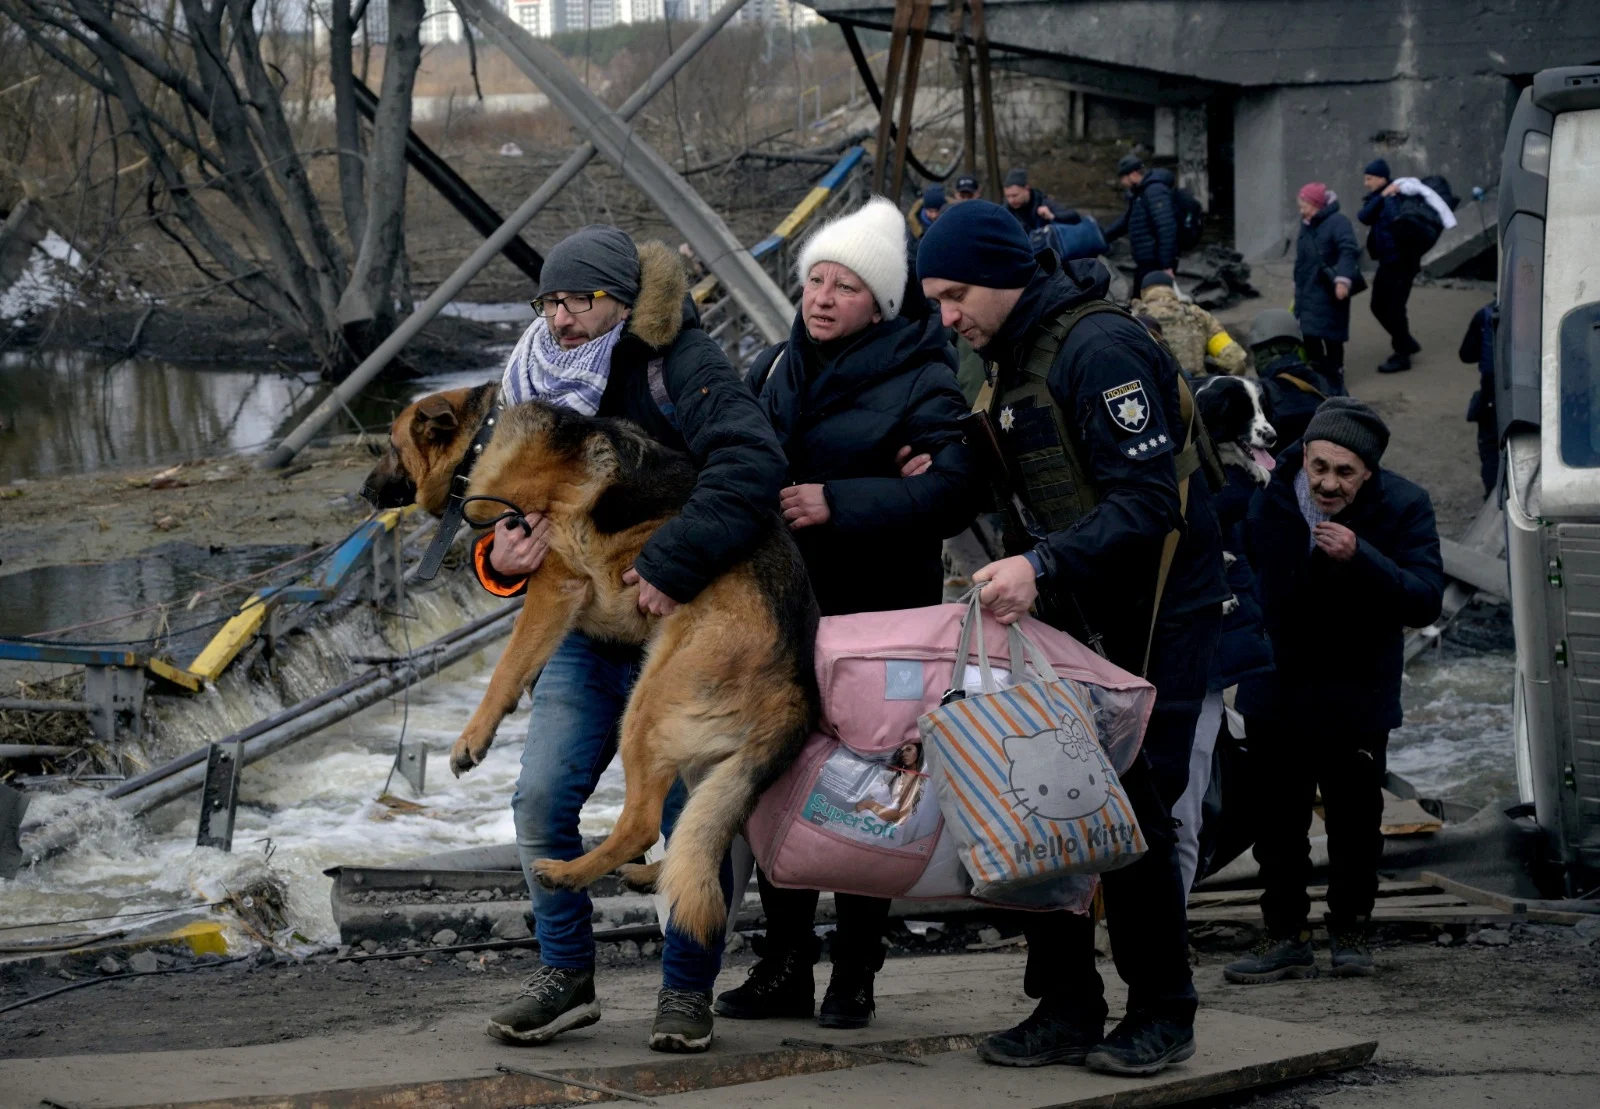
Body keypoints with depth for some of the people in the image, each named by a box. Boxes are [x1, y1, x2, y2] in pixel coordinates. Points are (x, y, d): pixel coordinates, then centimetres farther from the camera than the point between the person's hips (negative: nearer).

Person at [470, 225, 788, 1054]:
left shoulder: (679, 366, -13)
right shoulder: (540, 384, 9)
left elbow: (751, 464, -28)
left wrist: (673, 564, -35)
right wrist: (500, 559, -9)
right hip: (586, 633, 6)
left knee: (693, 815, 1)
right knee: (540, 800, -2)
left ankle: (687, 988, 15)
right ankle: (565, 972, 12)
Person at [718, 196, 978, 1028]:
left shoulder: (920, 381, -10)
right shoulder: (771, 371, 9)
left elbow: (953, 489, -21)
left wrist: (839, 504, -26)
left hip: (876, 617, -6)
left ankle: (854, 974, 11)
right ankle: (784, 965, 17)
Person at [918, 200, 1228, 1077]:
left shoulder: (1100, 350, -19)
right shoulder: (1013, 355, 11)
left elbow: (1150, 498, -26)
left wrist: (1042, 565, -32)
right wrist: (1012, 564, 6)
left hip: (1155, 610, -9)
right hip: (1071, 609, 9)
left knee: (1129, 806, -7)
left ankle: (1161, 1013, 5)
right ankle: (1066, 1009, 11)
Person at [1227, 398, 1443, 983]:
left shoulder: (1403, 507, -16)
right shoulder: (1266, 497, -10)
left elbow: (1426, 600, -25)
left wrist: (1360, 558, -37)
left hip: (1356, 697, -1)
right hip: (1276, 688, 1)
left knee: (1355, 819, 8)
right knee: (1277, 819, 4)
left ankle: (1350, 933, 22)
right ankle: (1285, 935, 12)